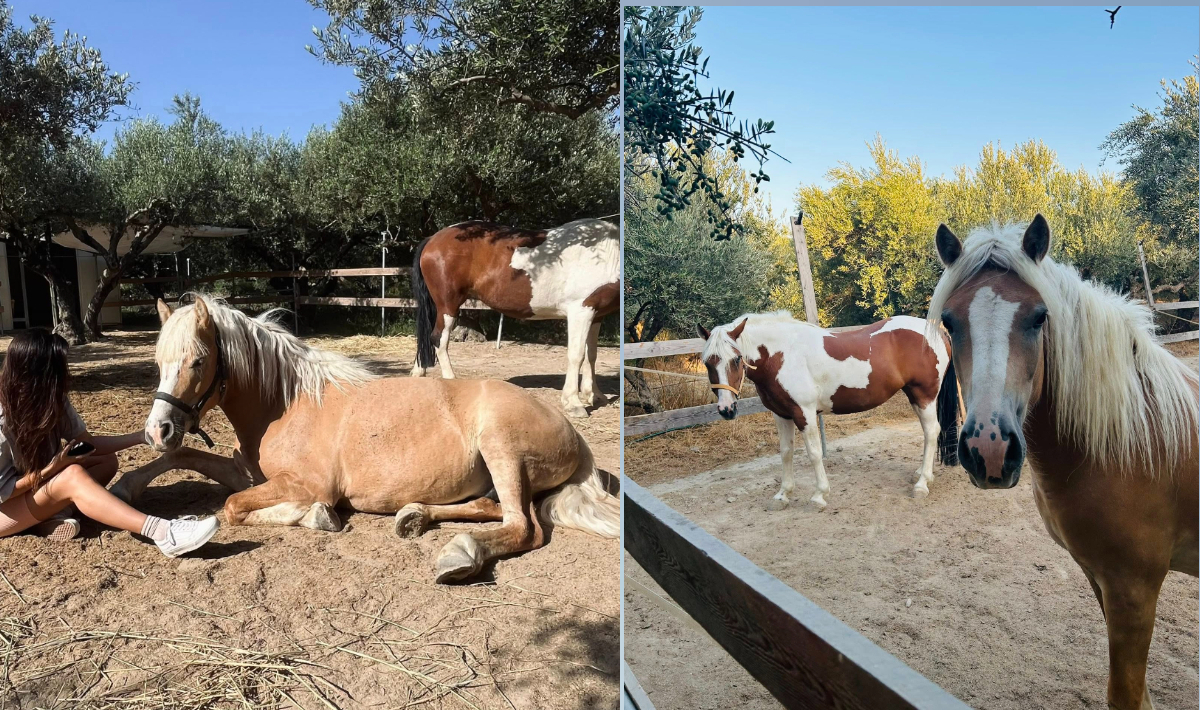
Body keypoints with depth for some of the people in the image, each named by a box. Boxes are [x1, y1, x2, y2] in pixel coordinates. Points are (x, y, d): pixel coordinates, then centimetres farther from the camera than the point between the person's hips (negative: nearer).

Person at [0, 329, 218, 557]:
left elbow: (87, 444, -3)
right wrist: (52, 468, -27)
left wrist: (140, 437, -11)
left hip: (33, 494, 8)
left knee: (107, 461, -1)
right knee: (72, 476, -33)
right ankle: (163, 533, -49)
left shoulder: (53, 402, -6)